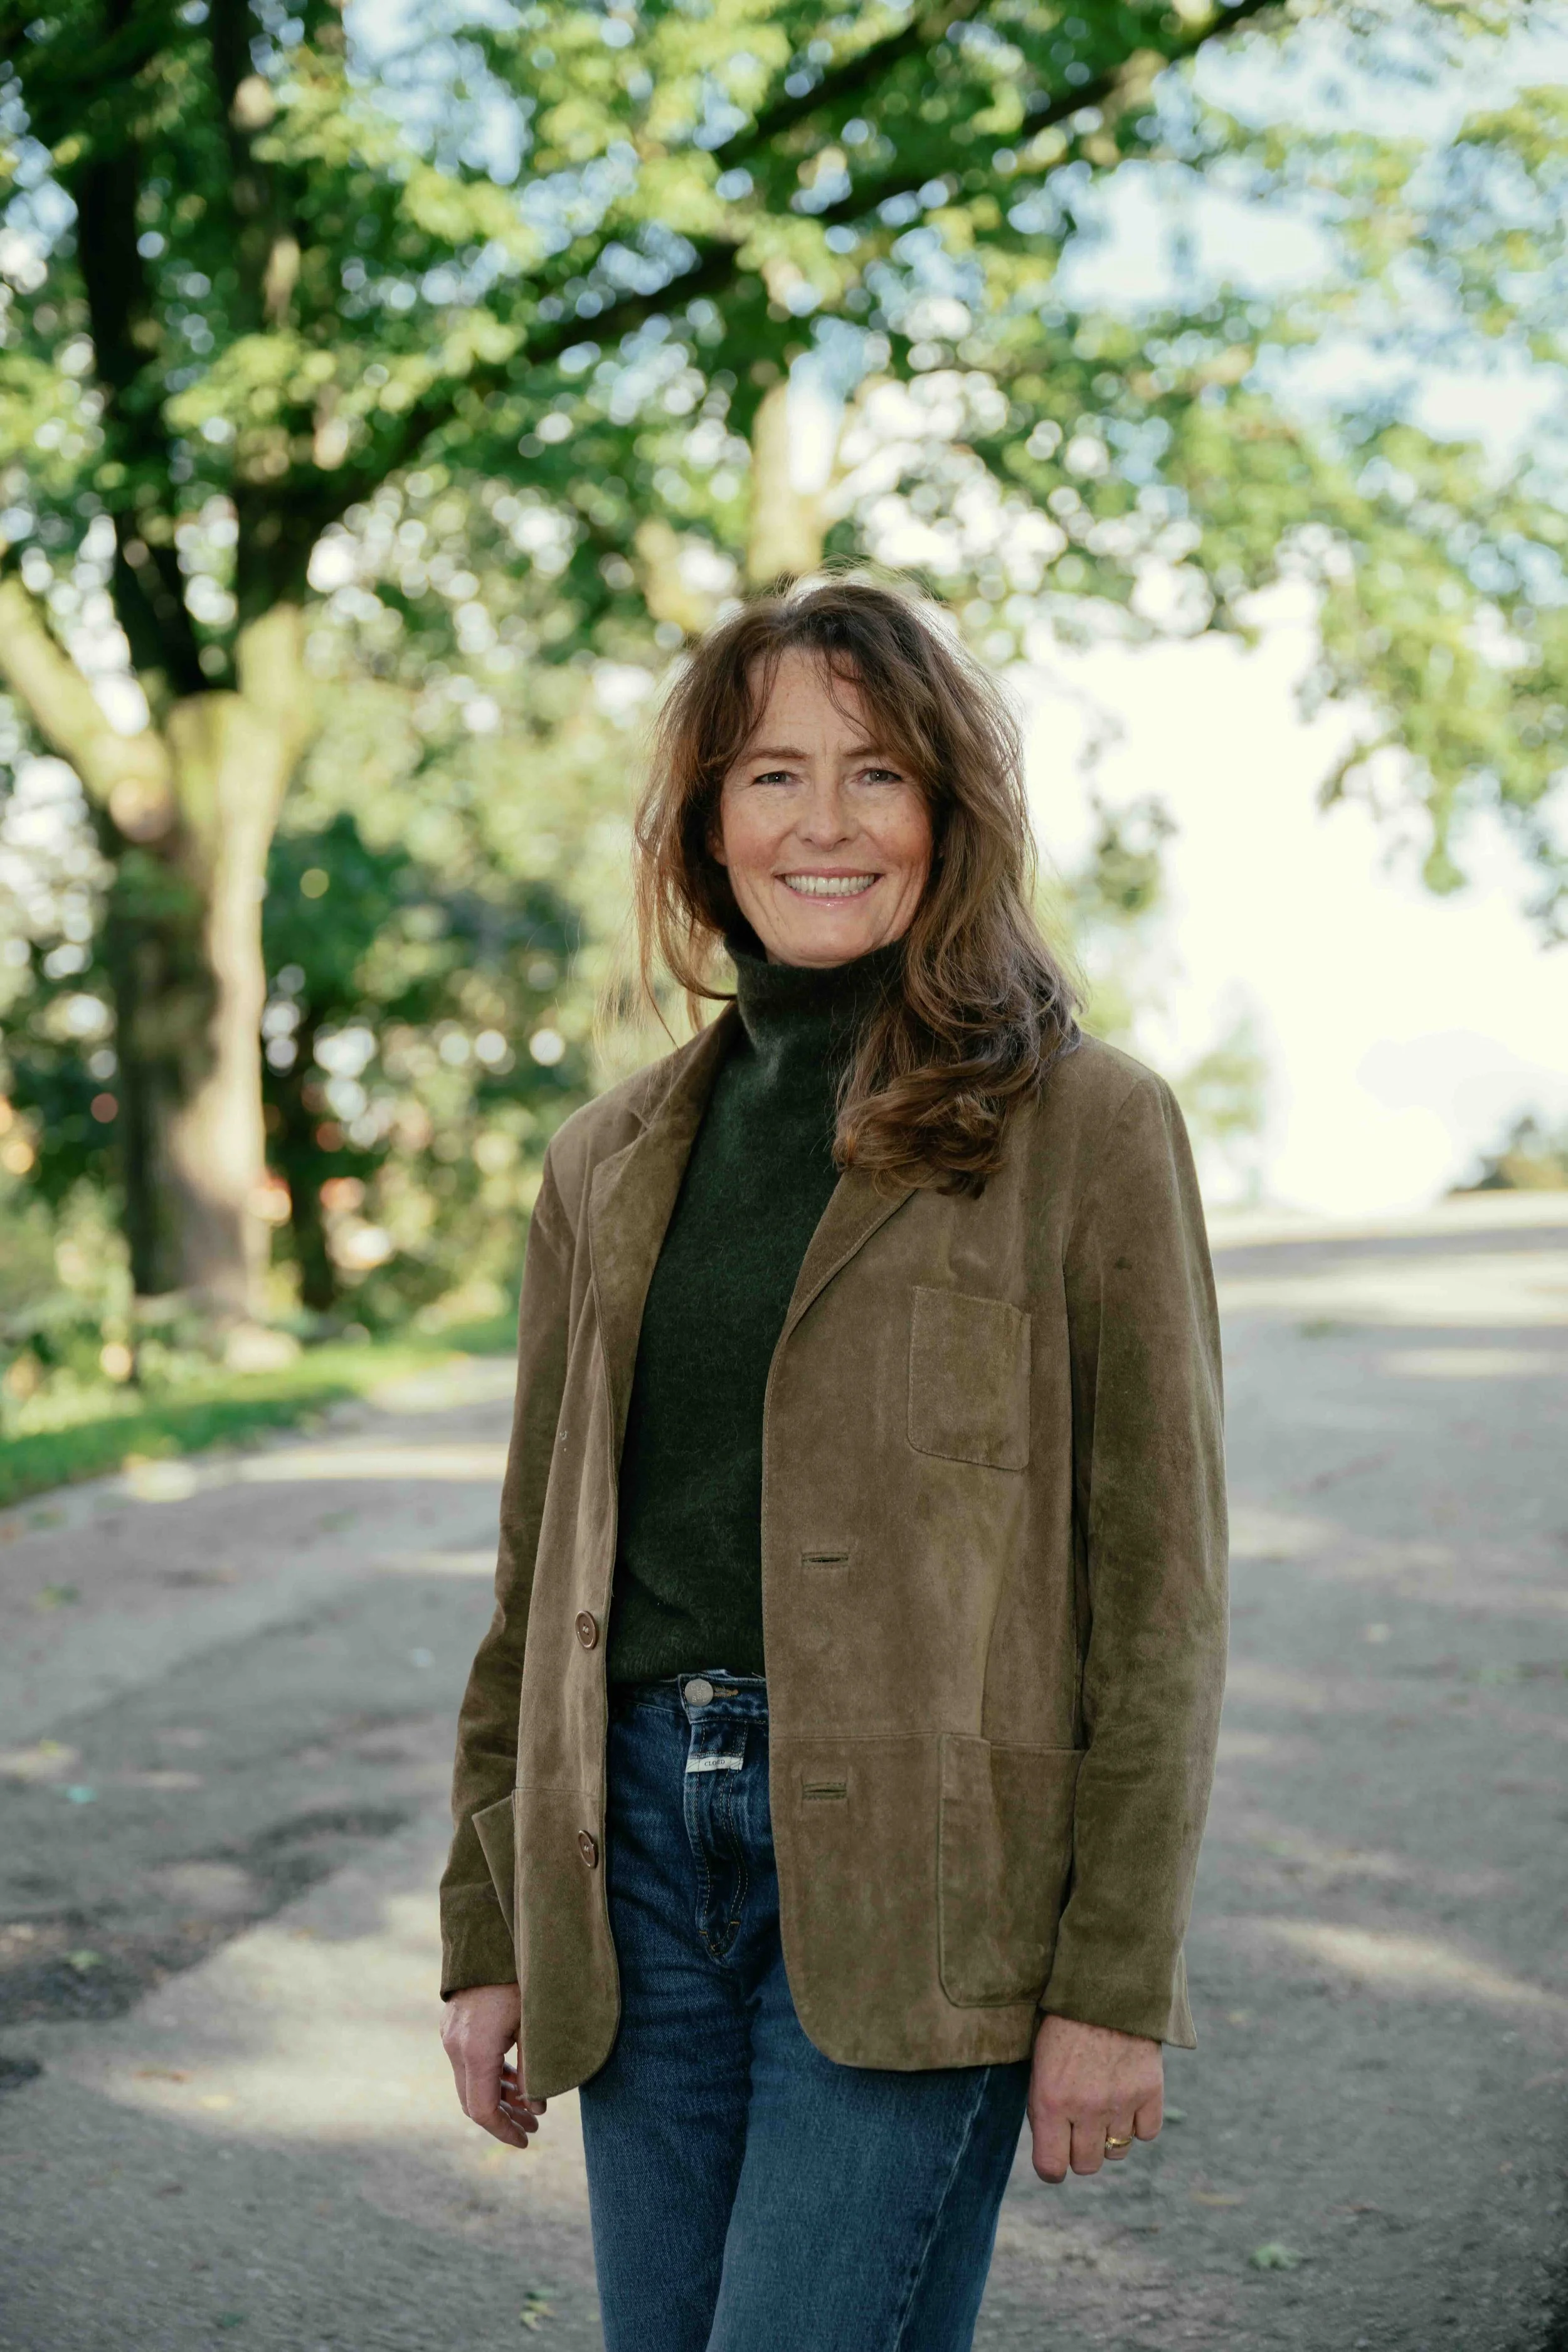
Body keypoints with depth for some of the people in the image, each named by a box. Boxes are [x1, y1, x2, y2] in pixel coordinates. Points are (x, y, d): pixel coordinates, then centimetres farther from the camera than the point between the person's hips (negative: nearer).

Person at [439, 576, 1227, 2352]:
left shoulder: (1088, 1129, -4)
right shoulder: (613, 1160, 10)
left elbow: (1159, 1595, -5)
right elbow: (541, 1576, 14)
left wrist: (1115, 1984, -9)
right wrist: (488, 1933, 12)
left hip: (918, 1872, -5)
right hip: (642, 1849, 5)